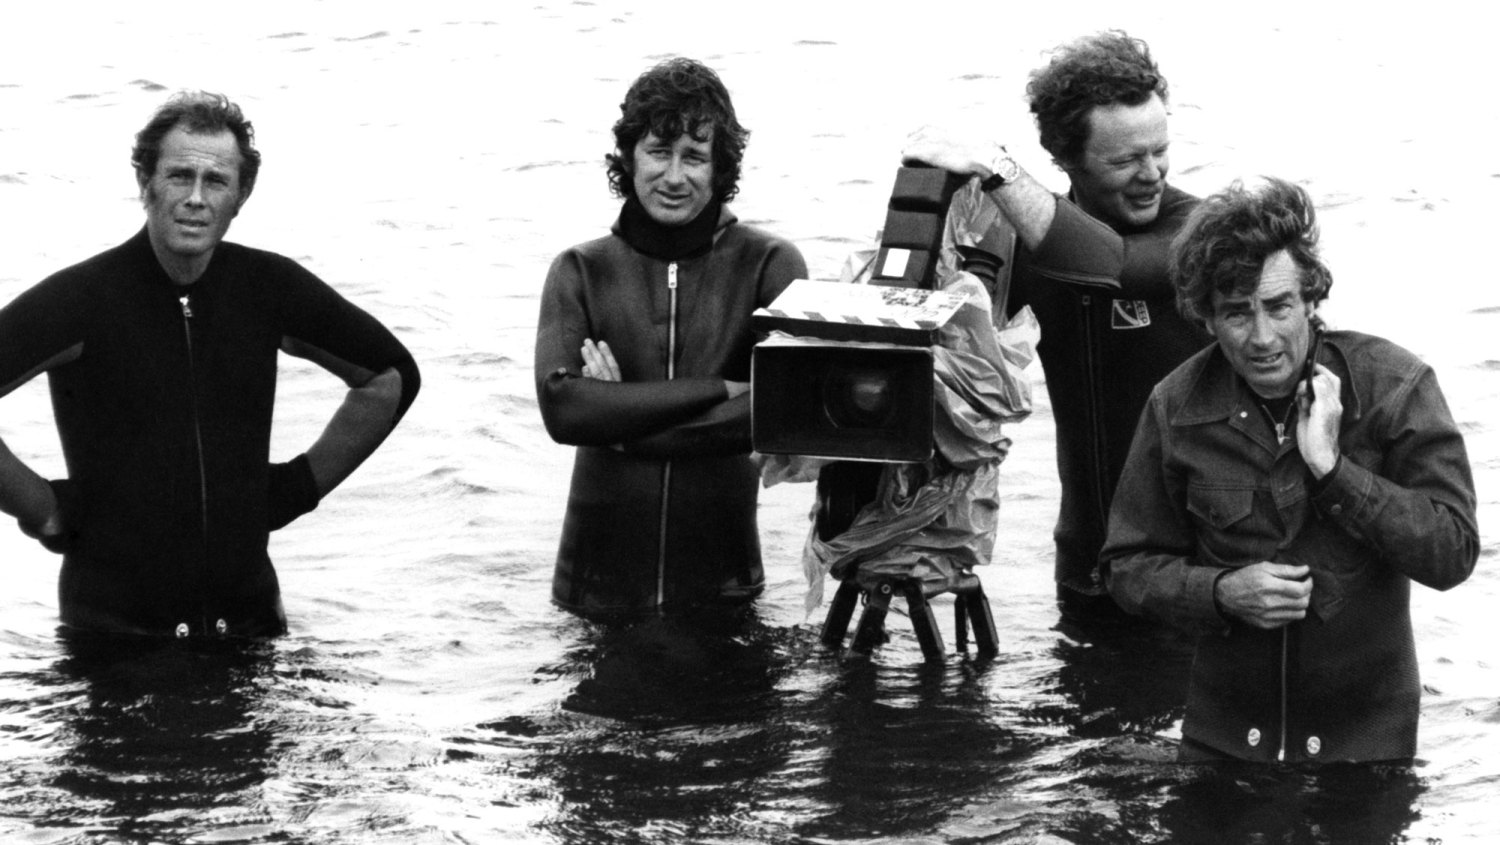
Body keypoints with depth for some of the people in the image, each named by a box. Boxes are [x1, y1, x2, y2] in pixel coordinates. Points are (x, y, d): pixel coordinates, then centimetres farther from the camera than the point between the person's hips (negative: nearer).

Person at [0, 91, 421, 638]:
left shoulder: (269, 290, 1)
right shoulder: (79, 299, -11)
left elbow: (390, 377, 16)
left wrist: (302, 484, 9)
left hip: (249, 621, 3)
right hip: (111, 628, -3)